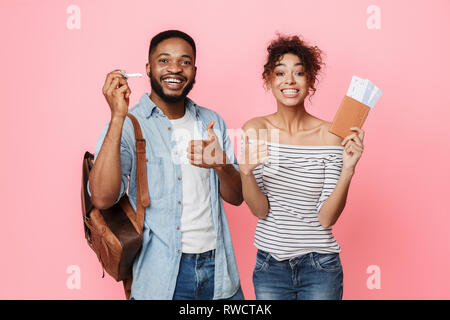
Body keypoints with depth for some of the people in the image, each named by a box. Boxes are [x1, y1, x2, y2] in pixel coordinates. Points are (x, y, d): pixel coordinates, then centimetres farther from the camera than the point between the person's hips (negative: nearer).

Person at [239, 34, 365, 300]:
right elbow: (260, 210, -9)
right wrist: (246, 171, -27)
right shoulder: (254, 130, -6)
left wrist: (348, 170, -24)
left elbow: (326, 218, -11)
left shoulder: (330, 135, -10)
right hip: (269, 264, 1)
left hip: (320, 267, -1)